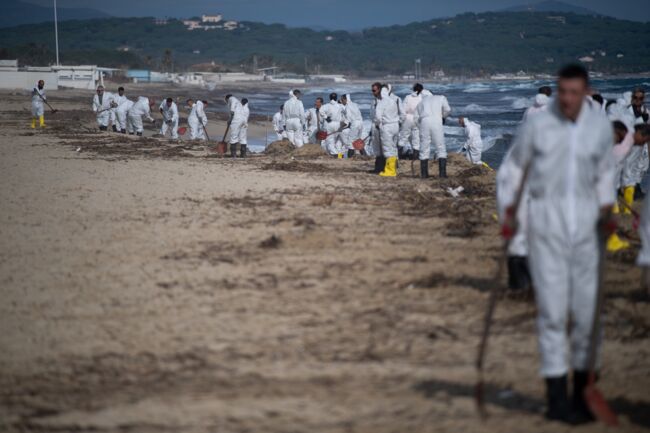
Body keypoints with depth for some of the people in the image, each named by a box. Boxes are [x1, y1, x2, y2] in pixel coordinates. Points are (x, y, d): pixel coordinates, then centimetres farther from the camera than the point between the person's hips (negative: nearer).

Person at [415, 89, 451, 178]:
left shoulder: (422, 101, 30)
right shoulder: (441, 98, 24)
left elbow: (416, 117, 17)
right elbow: (447, 110, 6)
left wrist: (421, 128, 22)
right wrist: (443, 117, 25)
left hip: (424, 122, 2)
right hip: (436, 121, -2)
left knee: (424, 150, 9)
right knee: (441, 148, 4)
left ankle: (424, 174, 6)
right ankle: (442, 173, -2)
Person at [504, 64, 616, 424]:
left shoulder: (601, 125, 1)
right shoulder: (537, 124, -6)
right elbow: (515, 168, 6)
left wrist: (606, 211, 1)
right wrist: (509, 214, 2)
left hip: (585, 219, 3)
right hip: (545, 218, -3)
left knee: (588, 306, 4)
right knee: (552, 306, -7)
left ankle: (582, 392, 18)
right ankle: (557, 397, -3)